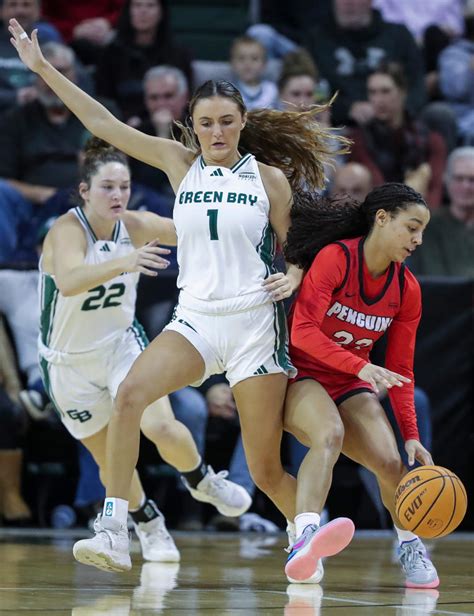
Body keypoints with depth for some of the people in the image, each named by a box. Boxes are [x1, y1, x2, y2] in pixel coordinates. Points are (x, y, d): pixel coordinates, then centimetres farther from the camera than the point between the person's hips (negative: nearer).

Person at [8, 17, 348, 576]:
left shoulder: (270, 177, 2)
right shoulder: (180, 164, 7)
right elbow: (103, 123, 5)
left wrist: (294, 276, -11)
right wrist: (42, 68, 1)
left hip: (255, 324, -2)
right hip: (194, 319, 2)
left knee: (266, 472, -1)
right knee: (130, 394, -26)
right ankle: (113, 533, -26)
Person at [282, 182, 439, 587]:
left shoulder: (407, 290, 1)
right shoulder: (334, 258, -17)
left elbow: (400, 370, 5)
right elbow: (302, 331, -26)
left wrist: (412, 436, -3)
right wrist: (361, 367, -35)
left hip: (351, 386, 5)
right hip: (301, 376, -5)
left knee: (391, 463, -15)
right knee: (330, 434, -36)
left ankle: (410, 547, 14)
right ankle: (304, 539, -54)